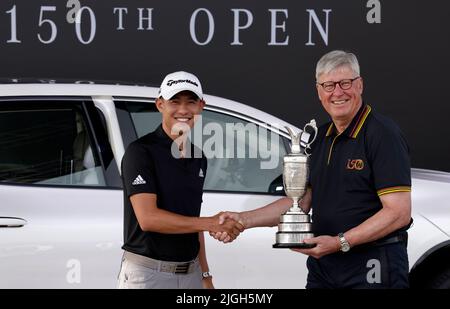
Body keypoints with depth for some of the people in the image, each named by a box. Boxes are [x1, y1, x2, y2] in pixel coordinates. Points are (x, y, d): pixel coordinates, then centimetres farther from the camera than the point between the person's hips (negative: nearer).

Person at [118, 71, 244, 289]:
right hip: (147, 274, -6)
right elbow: (148, 218, -20)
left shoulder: (198, 157, 13)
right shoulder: (140, 151, -10)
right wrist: (211, 223, -18)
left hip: (190, 273, 6)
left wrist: (205, 275, 14)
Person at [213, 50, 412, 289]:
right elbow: (300, 202, 14)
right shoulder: (321, 137, 13)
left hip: (372, 269, -7)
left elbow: (399, 213, -18)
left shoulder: (383, 133, -12)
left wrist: (340, 242, -23)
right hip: (322, 265, 7)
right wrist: (243, 220, 3)